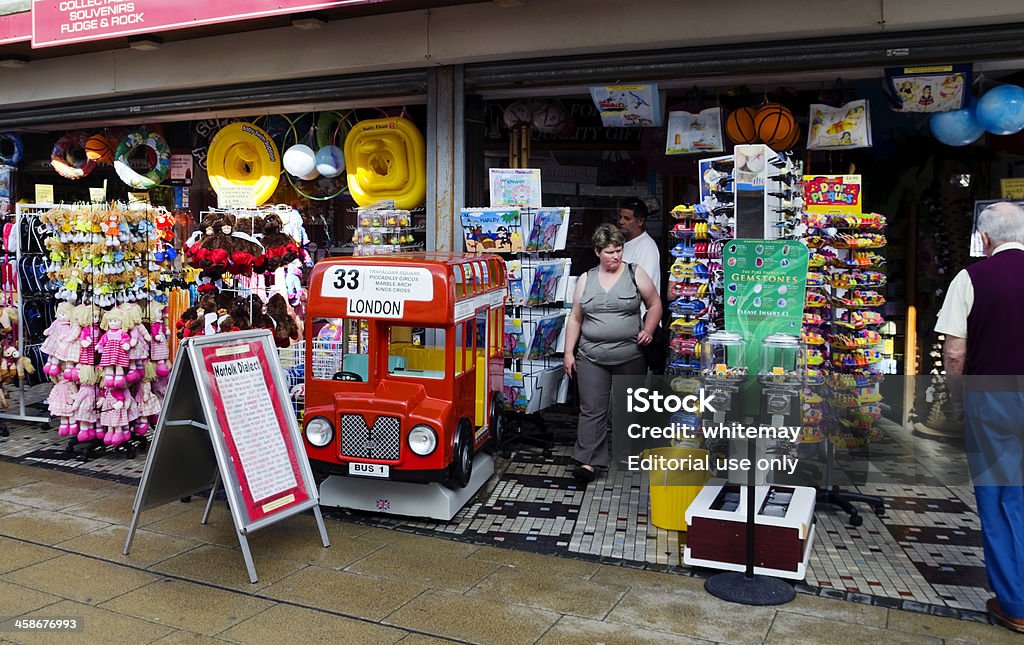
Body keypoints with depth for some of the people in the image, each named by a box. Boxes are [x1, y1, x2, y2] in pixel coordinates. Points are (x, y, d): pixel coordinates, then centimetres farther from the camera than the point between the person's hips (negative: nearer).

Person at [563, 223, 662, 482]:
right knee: (592, 410, -4)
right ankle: (588, 461, -2)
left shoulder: (636, 274, 2)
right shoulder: (585, 279, 7)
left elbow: (655, 304, 10)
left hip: (630, 356, -1)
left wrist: (648, 330, -7)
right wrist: (568, 352, 6)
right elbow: (575, 319, 10)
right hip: (592, 357, 1)